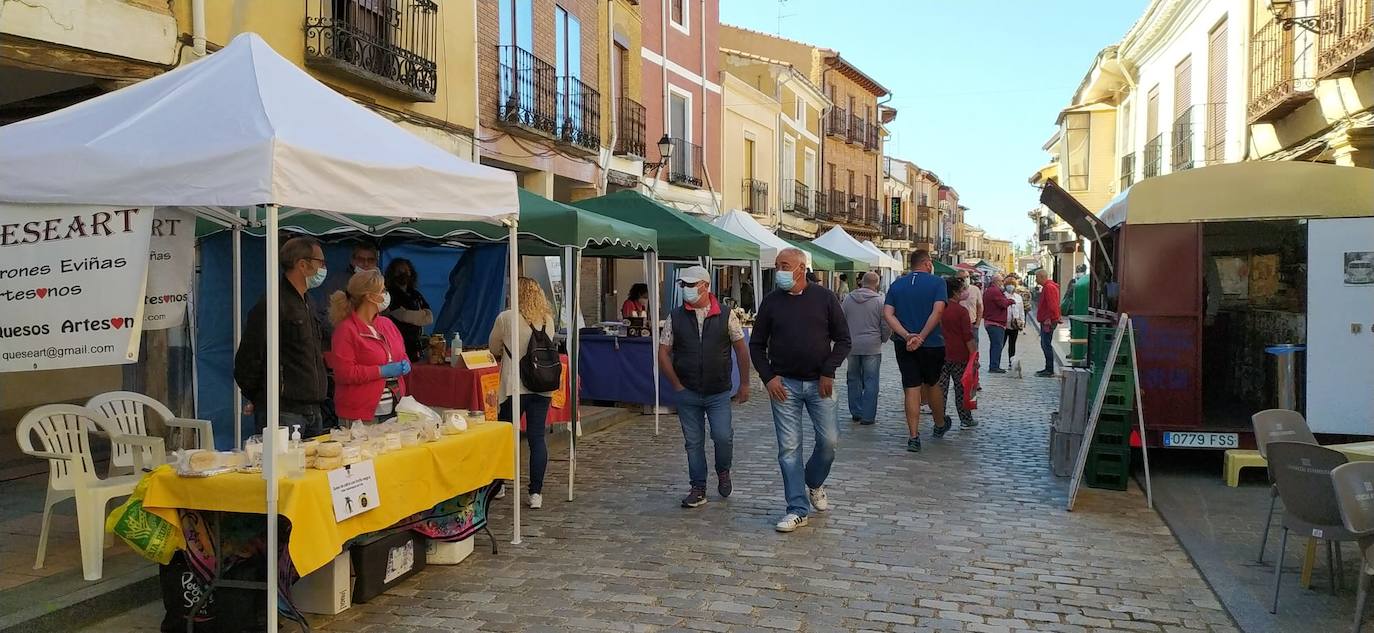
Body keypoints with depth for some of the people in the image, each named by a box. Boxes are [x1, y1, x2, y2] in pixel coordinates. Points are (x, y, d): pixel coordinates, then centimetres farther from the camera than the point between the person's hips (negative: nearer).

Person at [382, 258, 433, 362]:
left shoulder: (416, 295, 15)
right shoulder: (390, 295, -3)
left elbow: (430, 318, 5)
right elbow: (403, 315, -14)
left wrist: (412, 316, -7)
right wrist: (422, 314, 1)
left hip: (416, 346, 5)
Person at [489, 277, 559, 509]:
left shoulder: (506, 318, -8)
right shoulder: (548, 321, 4)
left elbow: (493, 350, 6)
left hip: (514, 387, -3)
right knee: (537, 438, 5)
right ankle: (536, 493, 5)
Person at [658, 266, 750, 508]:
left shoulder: (726, 316, -3)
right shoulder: (676, 317, 0)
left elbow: (741, 349, 5)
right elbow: (663, 353, 4)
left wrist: (744, 384, 4)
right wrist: (677, 385, -1)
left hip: (719, 393, -1)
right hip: (687, 394, 2)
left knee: (723, 436, -8)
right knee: (693, 442, 7)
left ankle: (723, 472, 23)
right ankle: (698, 488, 21)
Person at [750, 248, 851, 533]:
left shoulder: (824, 298, -1)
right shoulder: (771, 301, 3)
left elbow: (843, 339, 3)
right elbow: (756, 344, 8)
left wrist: (828, 372, -7)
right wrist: (768, 377, -4)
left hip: (819, 382, 0)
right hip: (784, 384, 1)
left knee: (829, 440, 0)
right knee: (789, 448, -1)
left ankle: (814, 483, 30)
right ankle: (798, 509, 8)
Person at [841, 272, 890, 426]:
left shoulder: (848, 299, 1)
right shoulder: (879, 300, -8)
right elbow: (886, 326, -5)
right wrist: (883, 339, 14)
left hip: (852, 346, 3)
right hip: (872, 347, -3)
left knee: (854, 380, 14)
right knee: (871, 381, 3)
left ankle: (856, 413, 20)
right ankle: (868, 416, 3)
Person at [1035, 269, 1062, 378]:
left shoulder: (1049, 287, -15)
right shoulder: (1046, 287, 19)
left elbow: (1052, 306, -22)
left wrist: (1048, 321, -23)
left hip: (1048, 322, -11)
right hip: (1046, 321, 11)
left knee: (1046, 345, -8)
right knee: (1044, 345, 15)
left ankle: (1049, 370, -6)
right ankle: (1048, 368, 21)